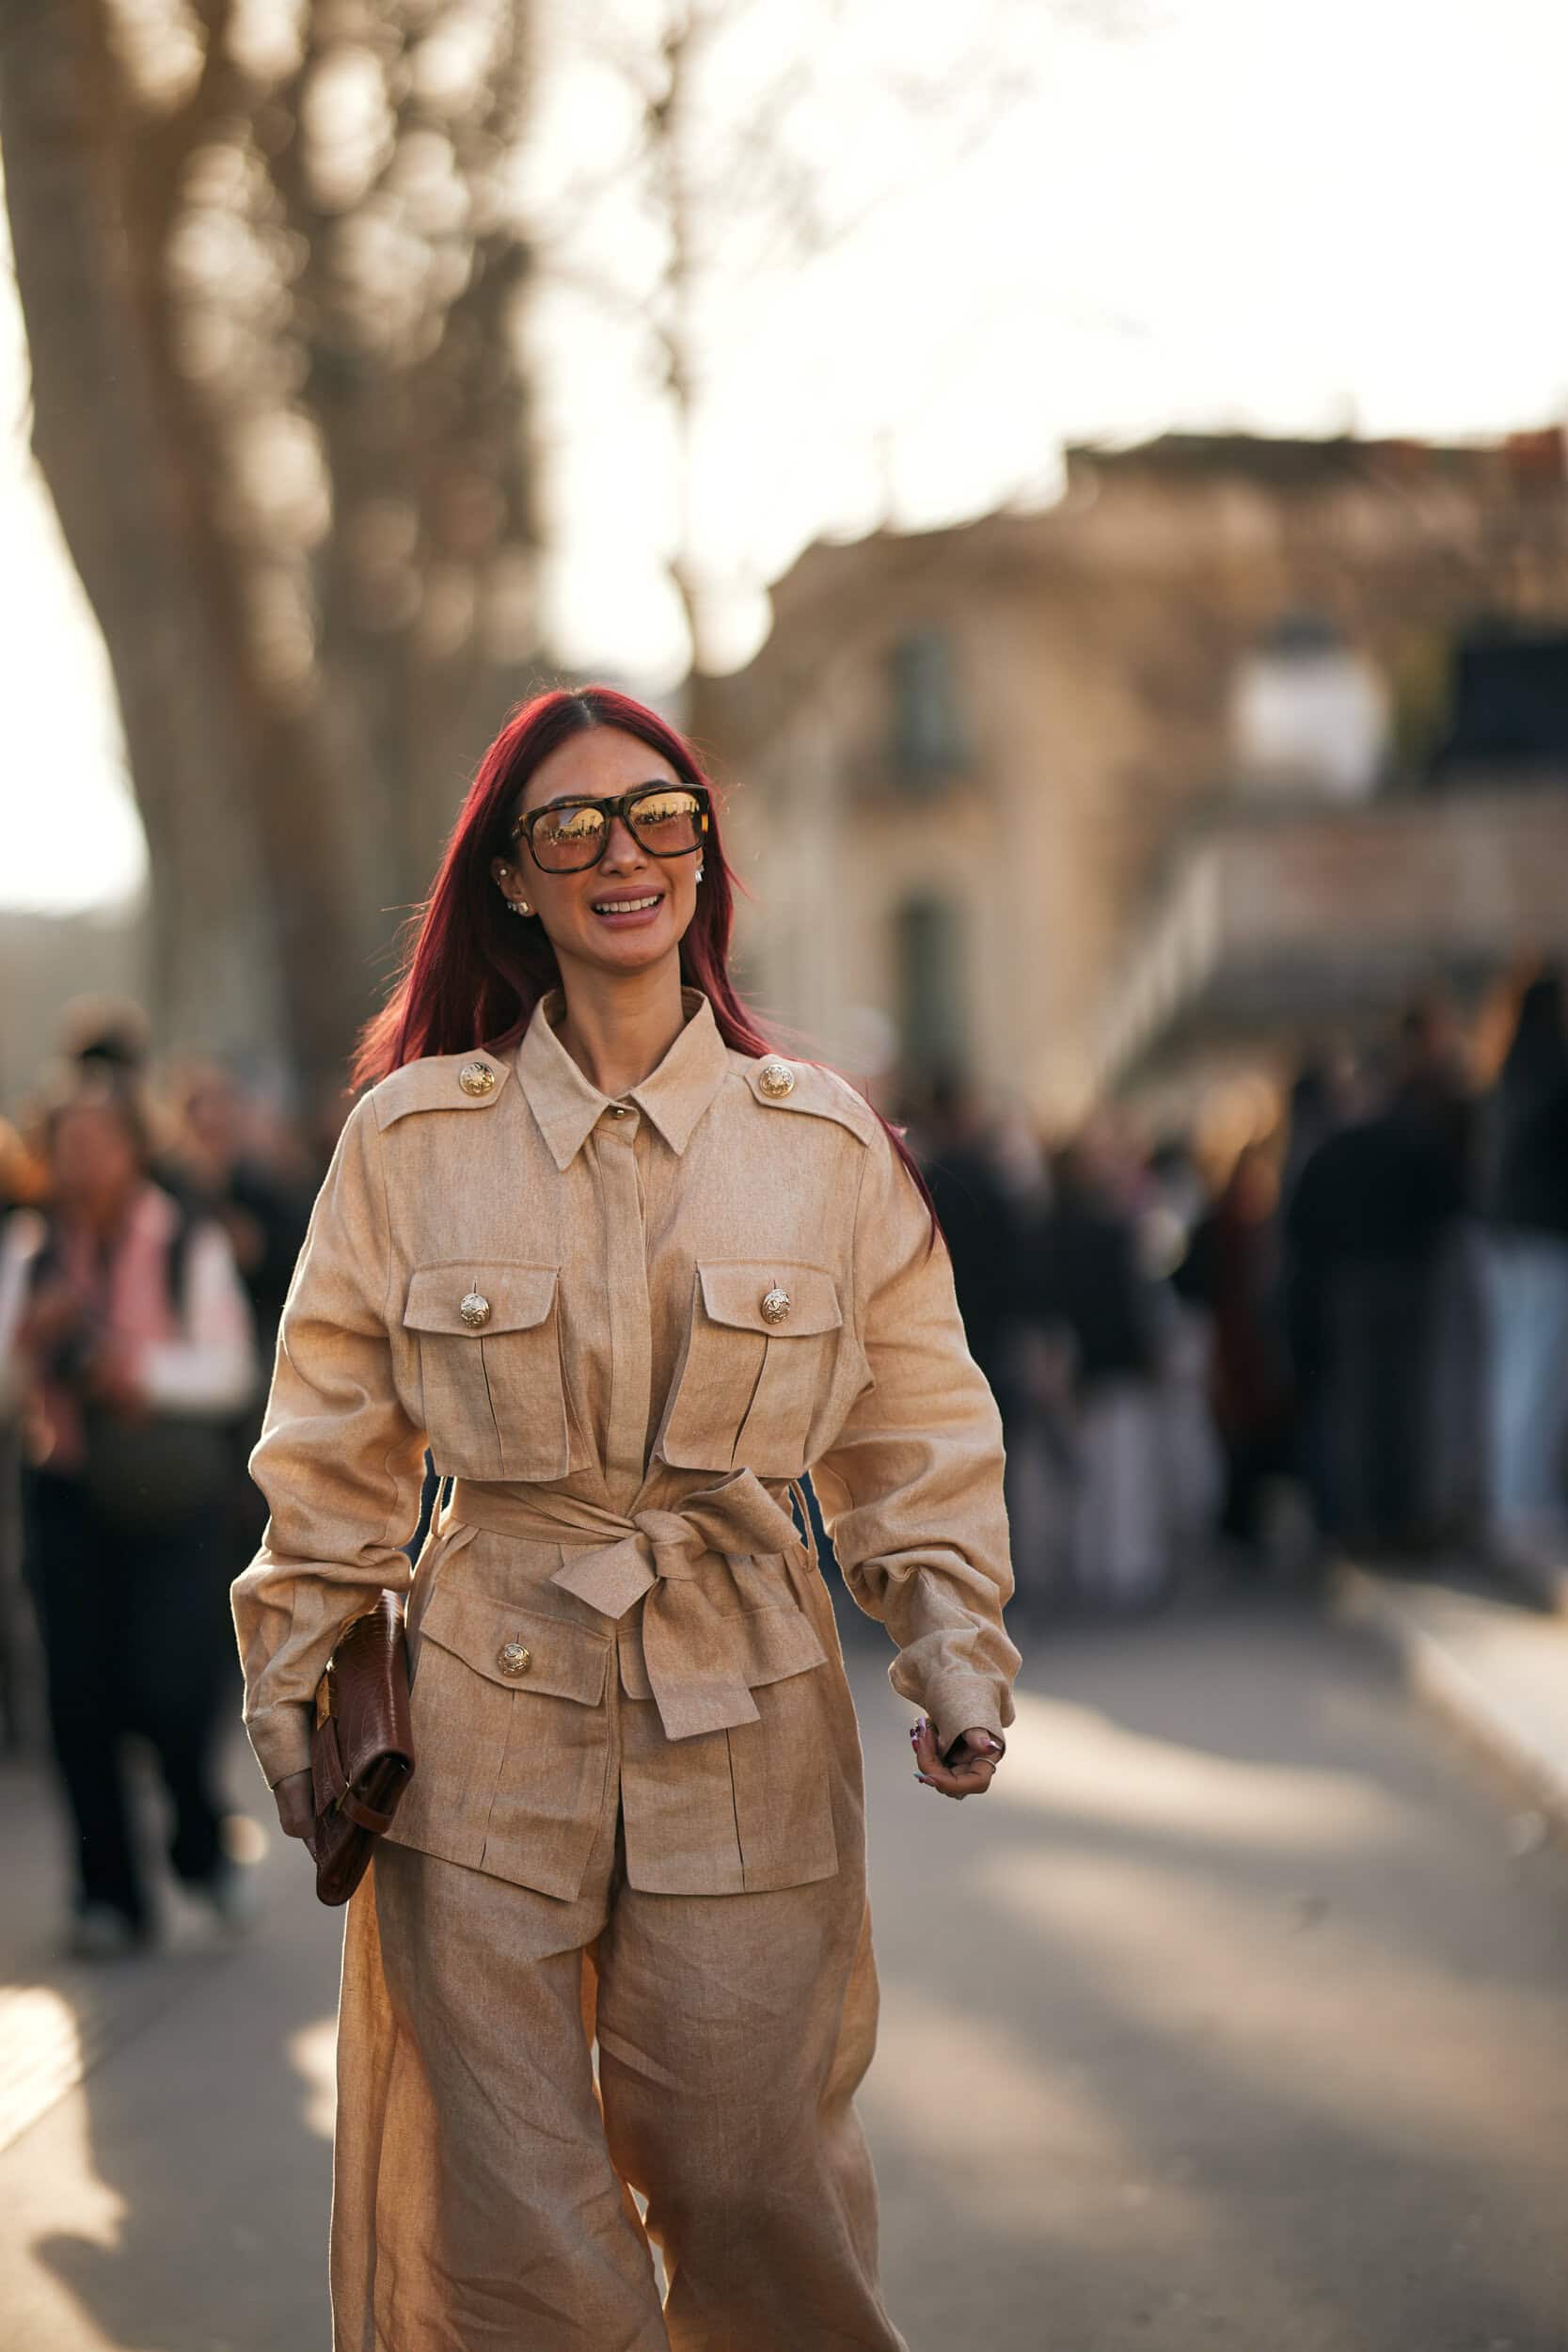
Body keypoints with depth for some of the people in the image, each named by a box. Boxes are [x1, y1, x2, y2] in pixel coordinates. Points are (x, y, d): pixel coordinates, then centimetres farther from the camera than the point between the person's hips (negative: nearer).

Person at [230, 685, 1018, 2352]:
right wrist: (292, 1685, 5)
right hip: (487, 1711, 0)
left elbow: (916, 1432, 9)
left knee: (749, 2176, 6)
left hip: (748, 1715, 1)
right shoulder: (413, 1135, 0)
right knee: (502, 2208, 2)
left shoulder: (828, 1143, 2)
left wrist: (956, 1651, -3)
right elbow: (332, 1448, 7)